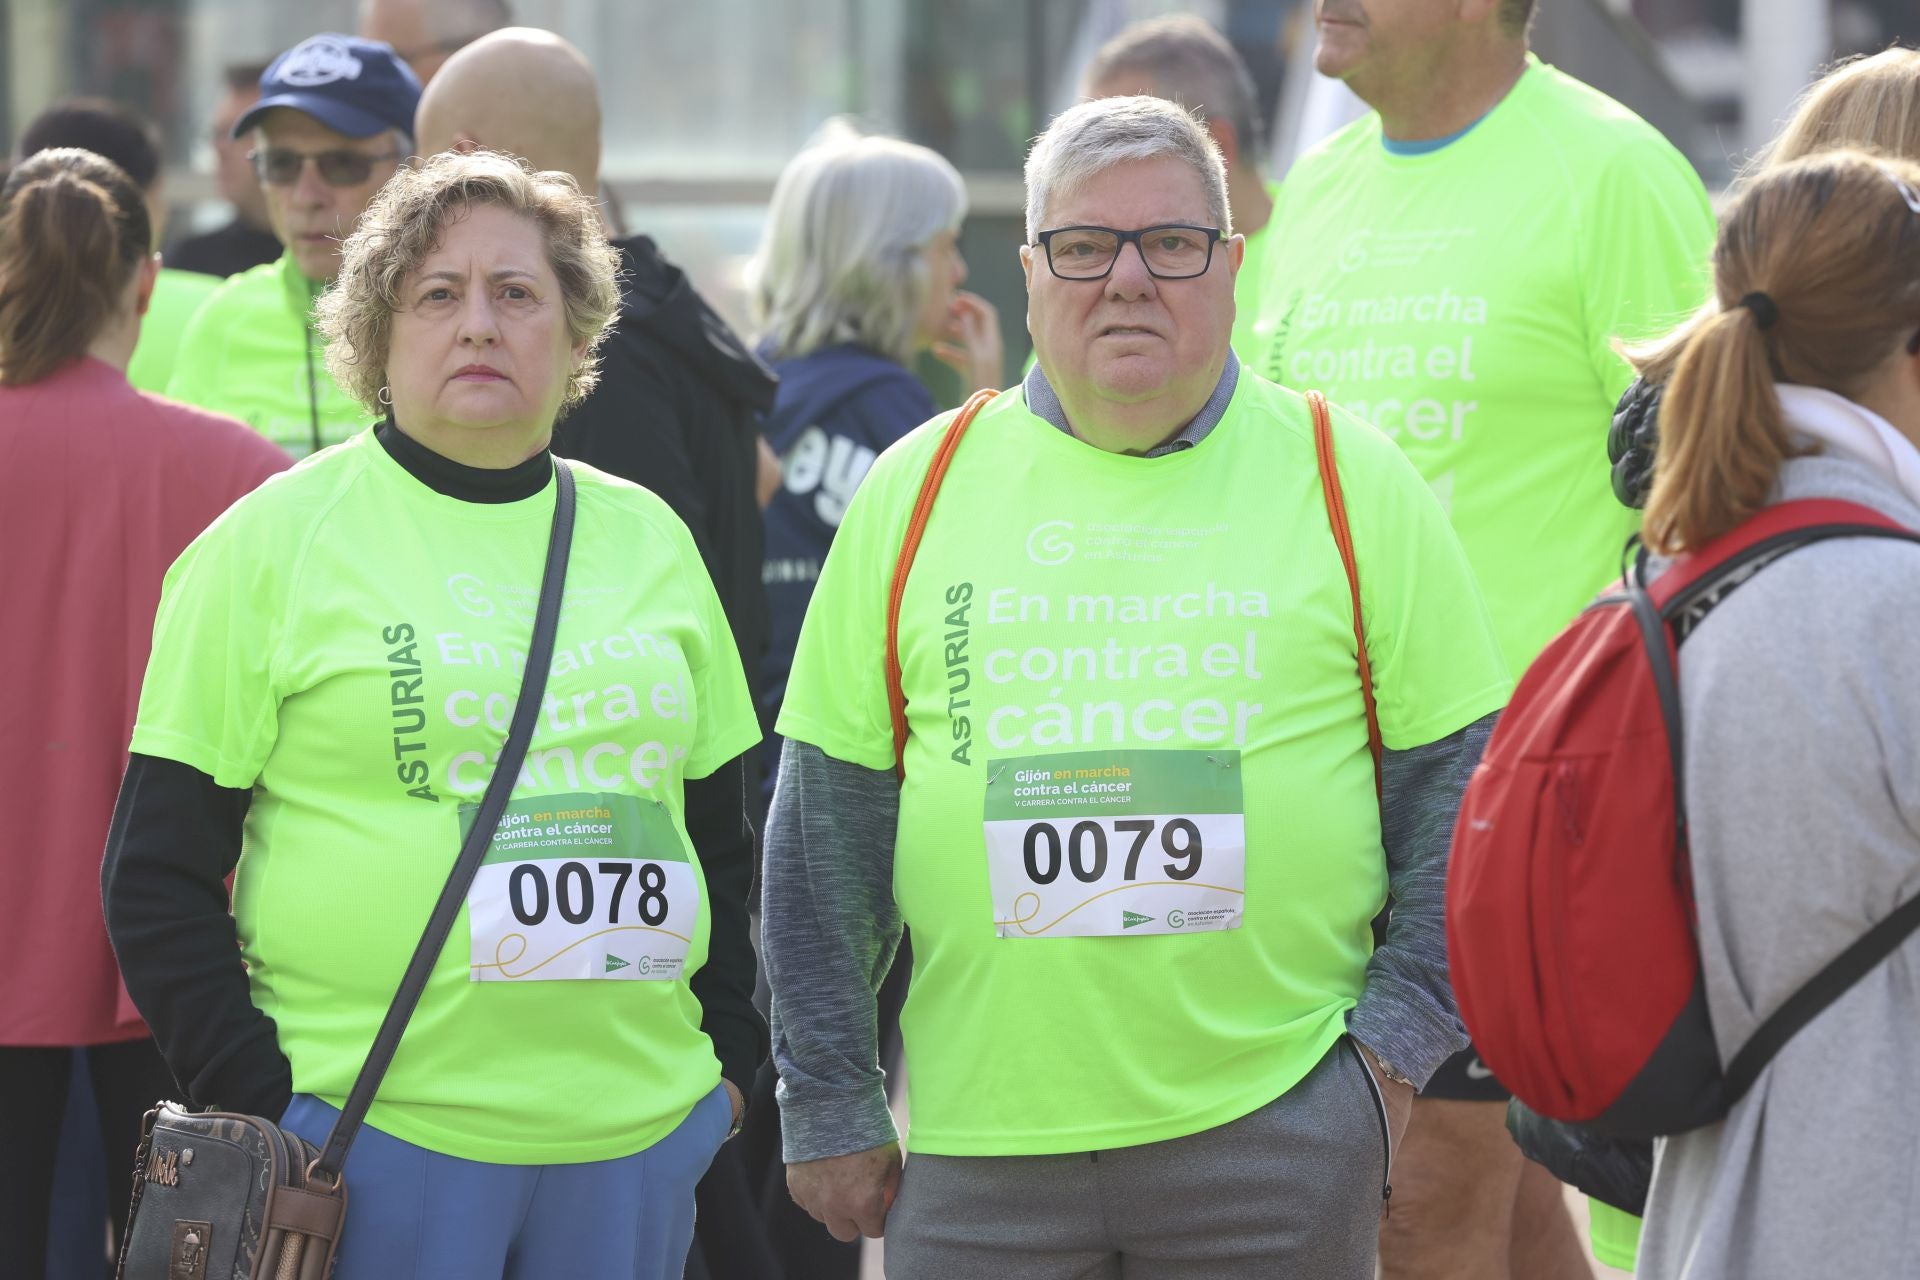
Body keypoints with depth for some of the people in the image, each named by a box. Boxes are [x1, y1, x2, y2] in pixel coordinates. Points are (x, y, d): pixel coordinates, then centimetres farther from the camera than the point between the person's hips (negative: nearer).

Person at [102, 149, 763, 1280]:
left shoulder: (649, 539, 14)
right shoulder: (277, 540, 0)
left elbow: (720, 835, 21)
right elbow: (160, 874, -2)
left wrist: (731, 1057, 11)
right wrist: (258, 1107, -10)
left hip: (638, 1140, 4)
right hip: (378, 1142, -4)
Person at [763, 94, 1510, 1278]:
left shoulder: (1353, 483, 5)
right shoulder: (917, 492, 8)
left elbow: (1458, 777, 6)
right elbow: (830, 814, 9)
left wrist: (1398, 1041, -3)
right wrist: (832, 1105, 6)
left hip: (1279, 1128, -1)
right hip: (981, 1137, 1)